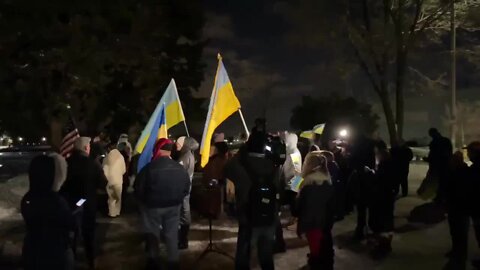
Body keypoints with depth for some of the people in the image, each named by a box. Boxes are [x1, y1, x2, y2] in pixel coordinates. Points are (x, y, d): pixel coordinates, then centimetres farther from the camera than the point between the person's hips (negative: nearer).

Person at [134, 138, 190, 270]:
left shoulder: (149, 168, -21)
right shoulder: (180, 169, -7)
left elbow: (138, 189, -13)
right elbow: (186, 189, 1)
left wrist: (144, 201, 6)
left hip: (152, 207, -3)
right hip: (173, 207, 3)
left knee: (152, 235, 14)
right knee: (172, 235, 16)